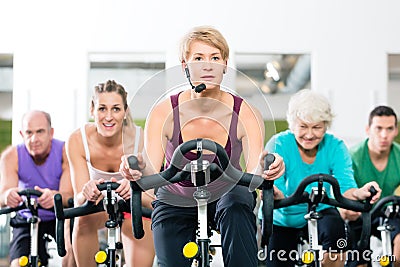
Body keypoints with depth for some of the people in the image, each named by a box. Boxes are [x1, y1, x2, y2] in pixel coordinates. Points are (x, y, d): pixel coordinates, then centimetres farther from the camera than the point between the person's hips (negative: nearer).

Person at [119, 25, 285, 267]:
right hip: (176, 204, 1)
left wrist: (267, 168, -49)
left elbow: (255, 174, -26)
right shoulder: (164, 112, -19)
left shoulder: (245, 114, -18)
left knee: (236, 206, -34)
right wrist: (138, 169, -48)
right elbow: (151, 173, -24)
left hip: (227, 195, -1)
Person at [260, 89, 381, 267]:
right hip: (282, 220, 0)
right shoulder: (279, 144, -18)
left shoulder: (335, 147, -12)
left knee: (335, 226, -32)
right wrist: (274, 193, -55)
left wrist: (359, 193, -48)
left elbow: (345, 186, -23)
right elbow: (275, 186, -29)